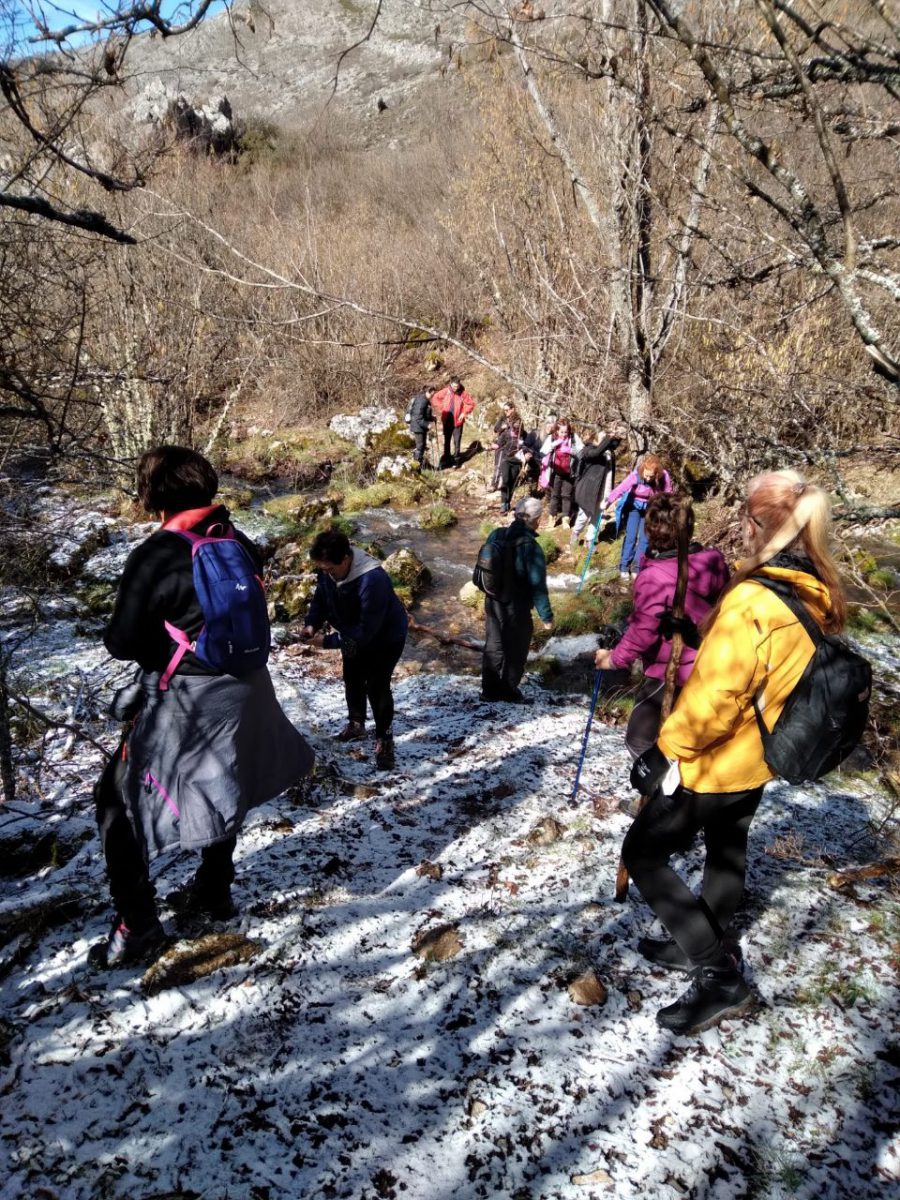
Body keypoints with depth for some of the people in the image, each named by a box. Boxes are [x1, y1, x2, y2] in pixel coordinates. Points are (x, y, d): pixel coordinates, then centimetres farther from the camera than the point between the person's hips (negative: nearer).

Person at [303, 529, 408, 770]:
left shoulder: (372, 579, -41)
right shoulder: (328, 570, -18)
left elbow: (369, 626, -38)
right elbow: (320, 598, -2)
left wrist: (339, 641, -40)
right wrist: (312, 624, -20)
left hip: (386, 637, -7)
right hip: (354, 635, 8)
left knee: (377, 686, -9)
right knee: (352, 679, 19)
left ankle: (384, 740, 8)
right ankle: (356, 724, 41)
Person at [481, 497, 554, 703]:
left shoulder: (496, 535, -4)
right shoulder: (531, 547, -24)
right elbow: (538, 586, -21)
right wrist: (546, 616, -12)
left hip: (493, 602, 6)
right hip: (516, 608, -6)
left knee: (493, 646, 19)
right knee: (515, 649, 14)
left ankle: (490, 689, 30)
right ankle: (509, 690, 29)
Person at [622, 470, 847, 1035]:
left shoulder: (753, 600, -30)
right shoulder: (819, 597, -3)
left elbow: (714, 694, -29)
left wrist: (667, 751, -17)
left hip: (716, 759, -9)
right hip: (758, 757, 9)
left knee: (644, 853, 6)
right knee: (728, 850, 25)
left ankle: (717, 974, 8)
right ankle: (707, 946, 45)